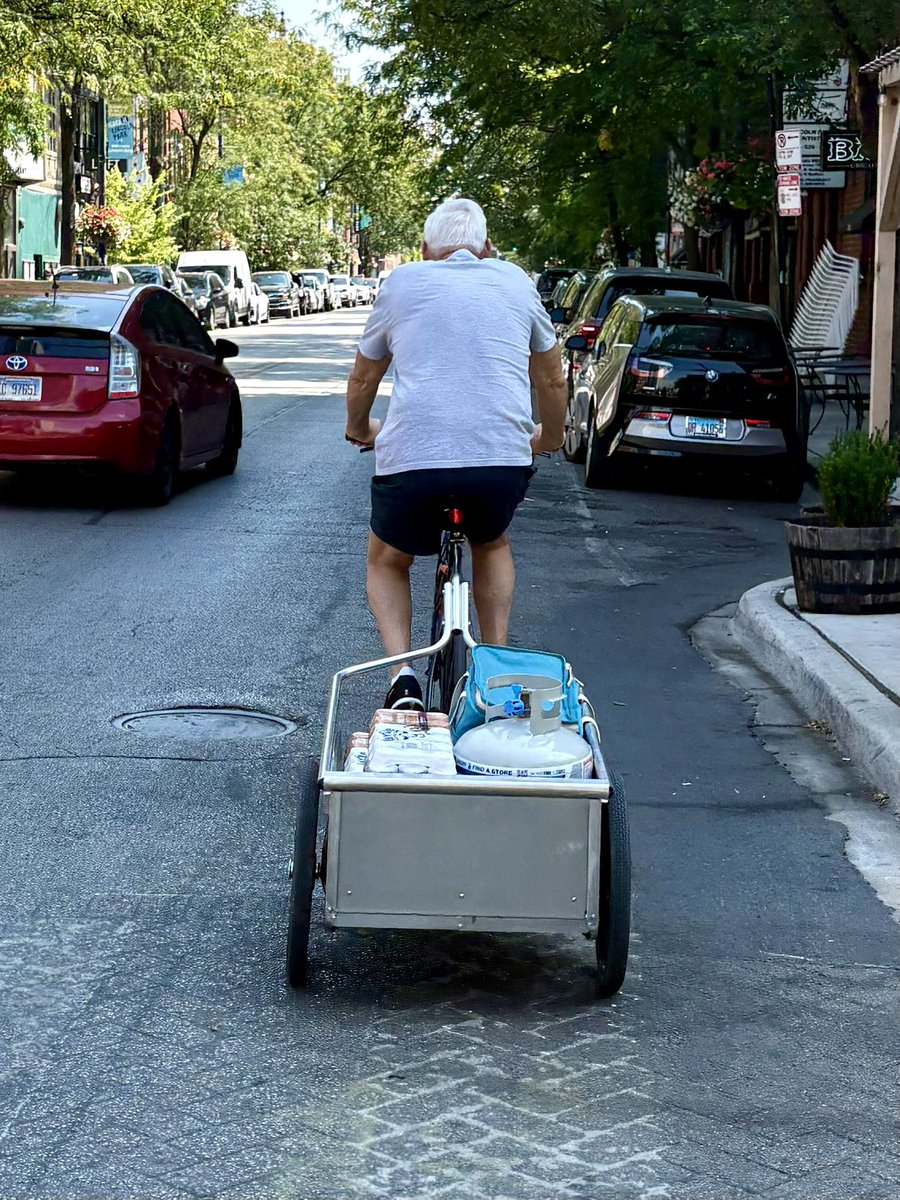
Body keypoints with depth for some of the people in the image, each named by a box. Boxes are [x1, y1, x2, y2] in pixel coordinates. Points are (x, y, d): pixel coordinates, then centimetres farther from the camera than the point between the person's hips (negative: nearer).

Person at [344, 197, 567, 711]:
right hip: (504, 458, 2)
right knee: (491, 546, 34)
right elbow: (553, 381, 25)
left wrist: (359, 429, 44)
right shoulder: (516, 282, 16)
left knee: (387, 562, 25)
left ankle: (402, 673, 3)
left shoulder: (402, 282, 13)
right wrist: (550, 436, 44)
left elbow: (363, 379, 24)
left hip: (412, 457, -1)